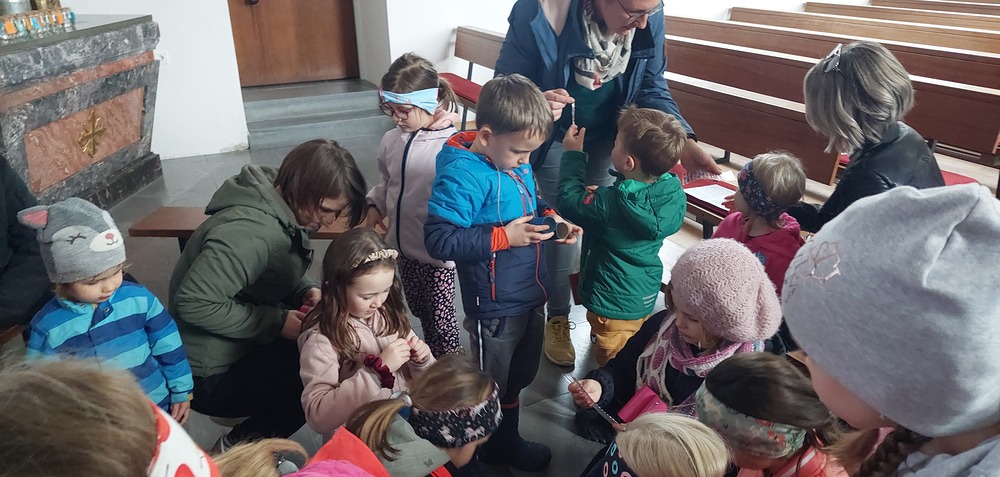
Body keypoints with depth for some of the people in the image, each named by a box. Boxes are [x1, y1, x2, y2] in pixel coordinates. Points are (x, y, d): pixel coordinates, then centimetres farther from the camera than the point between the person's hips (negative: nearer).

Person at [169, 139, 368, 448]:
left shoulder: (285, 211, -2)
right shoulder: (250, 231, -31)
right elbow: (194, 303, -32)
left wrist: (306, 292, -9)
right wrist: (277, 322, -26)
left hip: (245, 342, 9)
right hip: (212, 374, -9)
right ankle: (236, 447, 6)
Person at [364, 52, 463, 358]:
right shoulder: (391, 141, 1)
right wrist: (375, 206, 1)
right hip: (404, 243, 7)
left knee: (441, 316, 9)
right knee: (419, 310, 25)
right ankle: (431, 358, 47)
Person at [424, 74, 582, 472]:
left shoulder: (513, 161, 0)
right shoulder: (463, 174, -25)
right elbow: (439, 240, -29)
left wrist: (550, 218, -3)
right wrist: (504, 237, -28)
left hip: (530, 295, 8)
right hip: (496, 306, -8)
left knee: (520, 375, 26)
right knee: (496, 384, 16)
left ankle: (508, 439, 48)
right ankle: (498, 446, 41)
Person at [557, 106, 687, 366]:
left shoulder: (610, 203, -32)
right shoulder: (672, 192, -14)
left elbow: (569, 200, -15)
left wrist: (573, 155, -7)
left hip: (613, 303, -6)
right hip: (646, 295, 6)